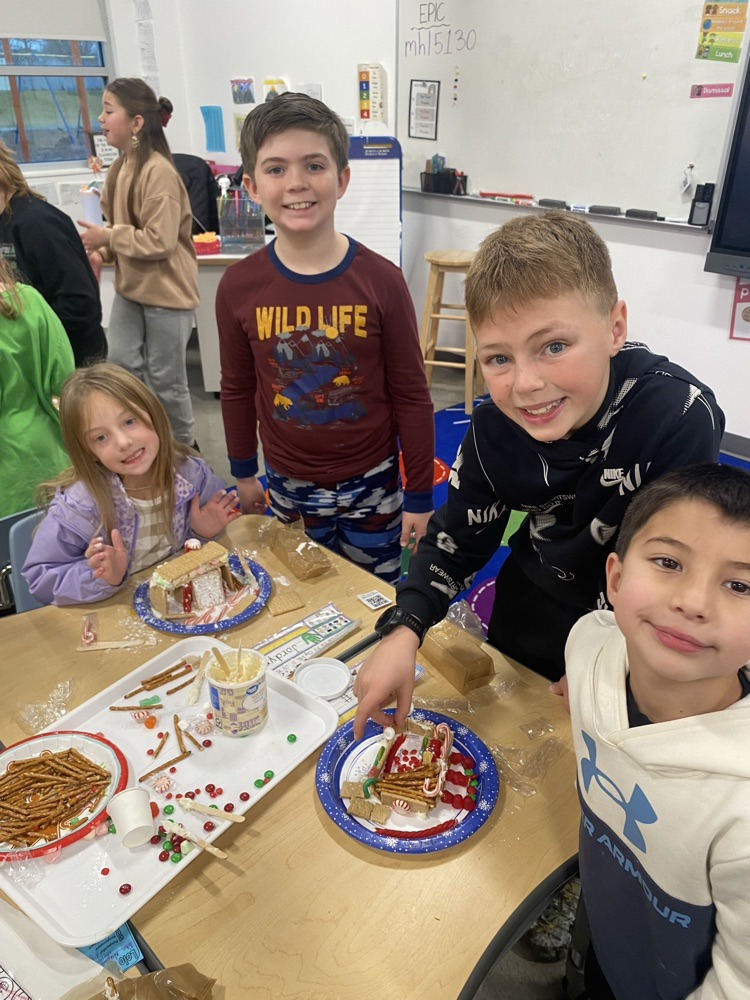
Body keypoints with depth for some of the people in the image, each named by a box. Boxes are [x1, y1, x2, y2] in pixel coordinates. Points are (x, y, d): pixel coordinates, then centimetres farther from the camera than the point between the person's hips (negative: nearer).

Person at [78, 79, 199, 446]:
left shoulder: (158, 171, -19)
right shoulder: (120, 166, 7)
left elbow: (160, 241, -23)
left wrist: (106, 237, -15)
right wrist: (102, 250, -1)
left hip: (166, 290, -8)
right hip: (130, 286, 8)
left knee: (166, 378, 4)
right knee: (119, 365, 5)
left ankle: (184, 446, 25)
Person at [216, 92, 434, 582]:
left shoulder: (381, 280, -14)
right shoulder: (238, 287, -8)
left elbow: (411, 395, -8)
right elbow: (237, 388, 5)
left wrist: (420, 495, -4)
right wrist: (244, 472, 13)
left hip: (370, 484, -1)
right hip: (288, 486, 2)